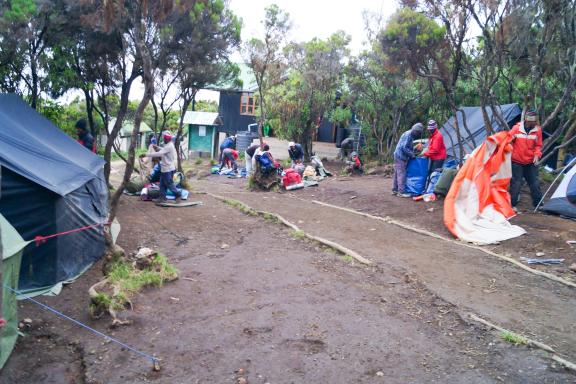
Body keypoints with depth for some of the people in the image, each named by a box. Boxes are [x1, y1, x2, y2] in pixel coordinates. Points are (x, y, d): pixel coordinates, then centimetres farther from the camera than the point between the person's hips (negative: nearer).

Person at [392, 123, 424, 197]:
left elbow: (409, 147, 21)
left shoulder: (410, 135, 14)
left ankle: (395, 190, 21)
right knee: (401, 174, -9)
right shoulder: (408, 135, -16)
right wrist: (412, 155, -13)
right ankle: (401, 192, -9)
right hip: (401, 157, -10)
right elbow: (404, 147, -22)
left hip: (399, 156, 10)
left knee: (397, 174, 14)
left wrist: (412, 153, 8)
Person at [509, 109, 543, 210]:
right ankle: (512, 204, 7)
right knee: (516, 183, -4)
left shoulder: (537, 130, -3)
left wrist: (537, 155, -11)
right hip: (517, 162, -2)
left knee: (535, 183, 7)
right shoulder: (516, 128, -9)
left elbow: (538, 146, 4)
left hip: (530, 162, 3)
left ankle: (538, 204, 20)